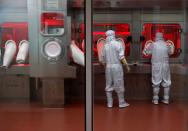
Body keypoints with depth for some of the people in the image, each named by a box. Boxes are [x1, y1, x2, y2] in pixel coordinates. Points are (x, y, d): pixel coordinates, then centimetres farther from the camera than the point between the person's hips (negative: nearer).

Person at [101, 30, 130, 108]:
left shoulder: (105, 46, 6)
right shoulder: (118, 44, -6)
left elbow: (103, 59, 10)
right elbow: (121, 57, -13)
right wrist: (127, 66, -5)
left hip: (108, 67, 4)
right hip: (117, 66, -4)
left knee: (109, 86, 10)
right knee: (119, 85, 3)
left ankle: (109, 103, 13)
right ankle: (121, 103, 9)